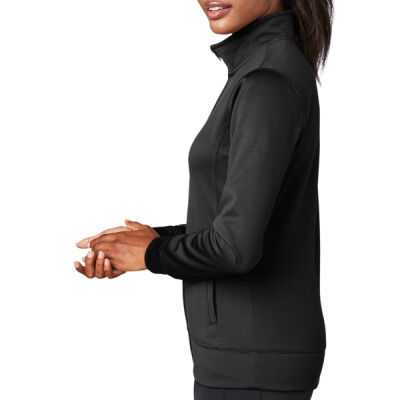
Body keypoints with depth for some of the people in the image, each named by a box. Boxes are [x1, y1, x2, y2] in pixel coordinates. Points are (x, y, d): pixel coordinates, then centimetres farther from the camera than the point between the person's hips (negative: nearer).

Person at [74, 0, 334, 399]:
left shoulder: (270, 81, -20)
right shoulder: (272, 68, 11)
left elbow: (238, 244, -27)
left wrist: (155, 254, -6)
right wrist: (138, 244, 5)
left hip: (254, 363, -10)